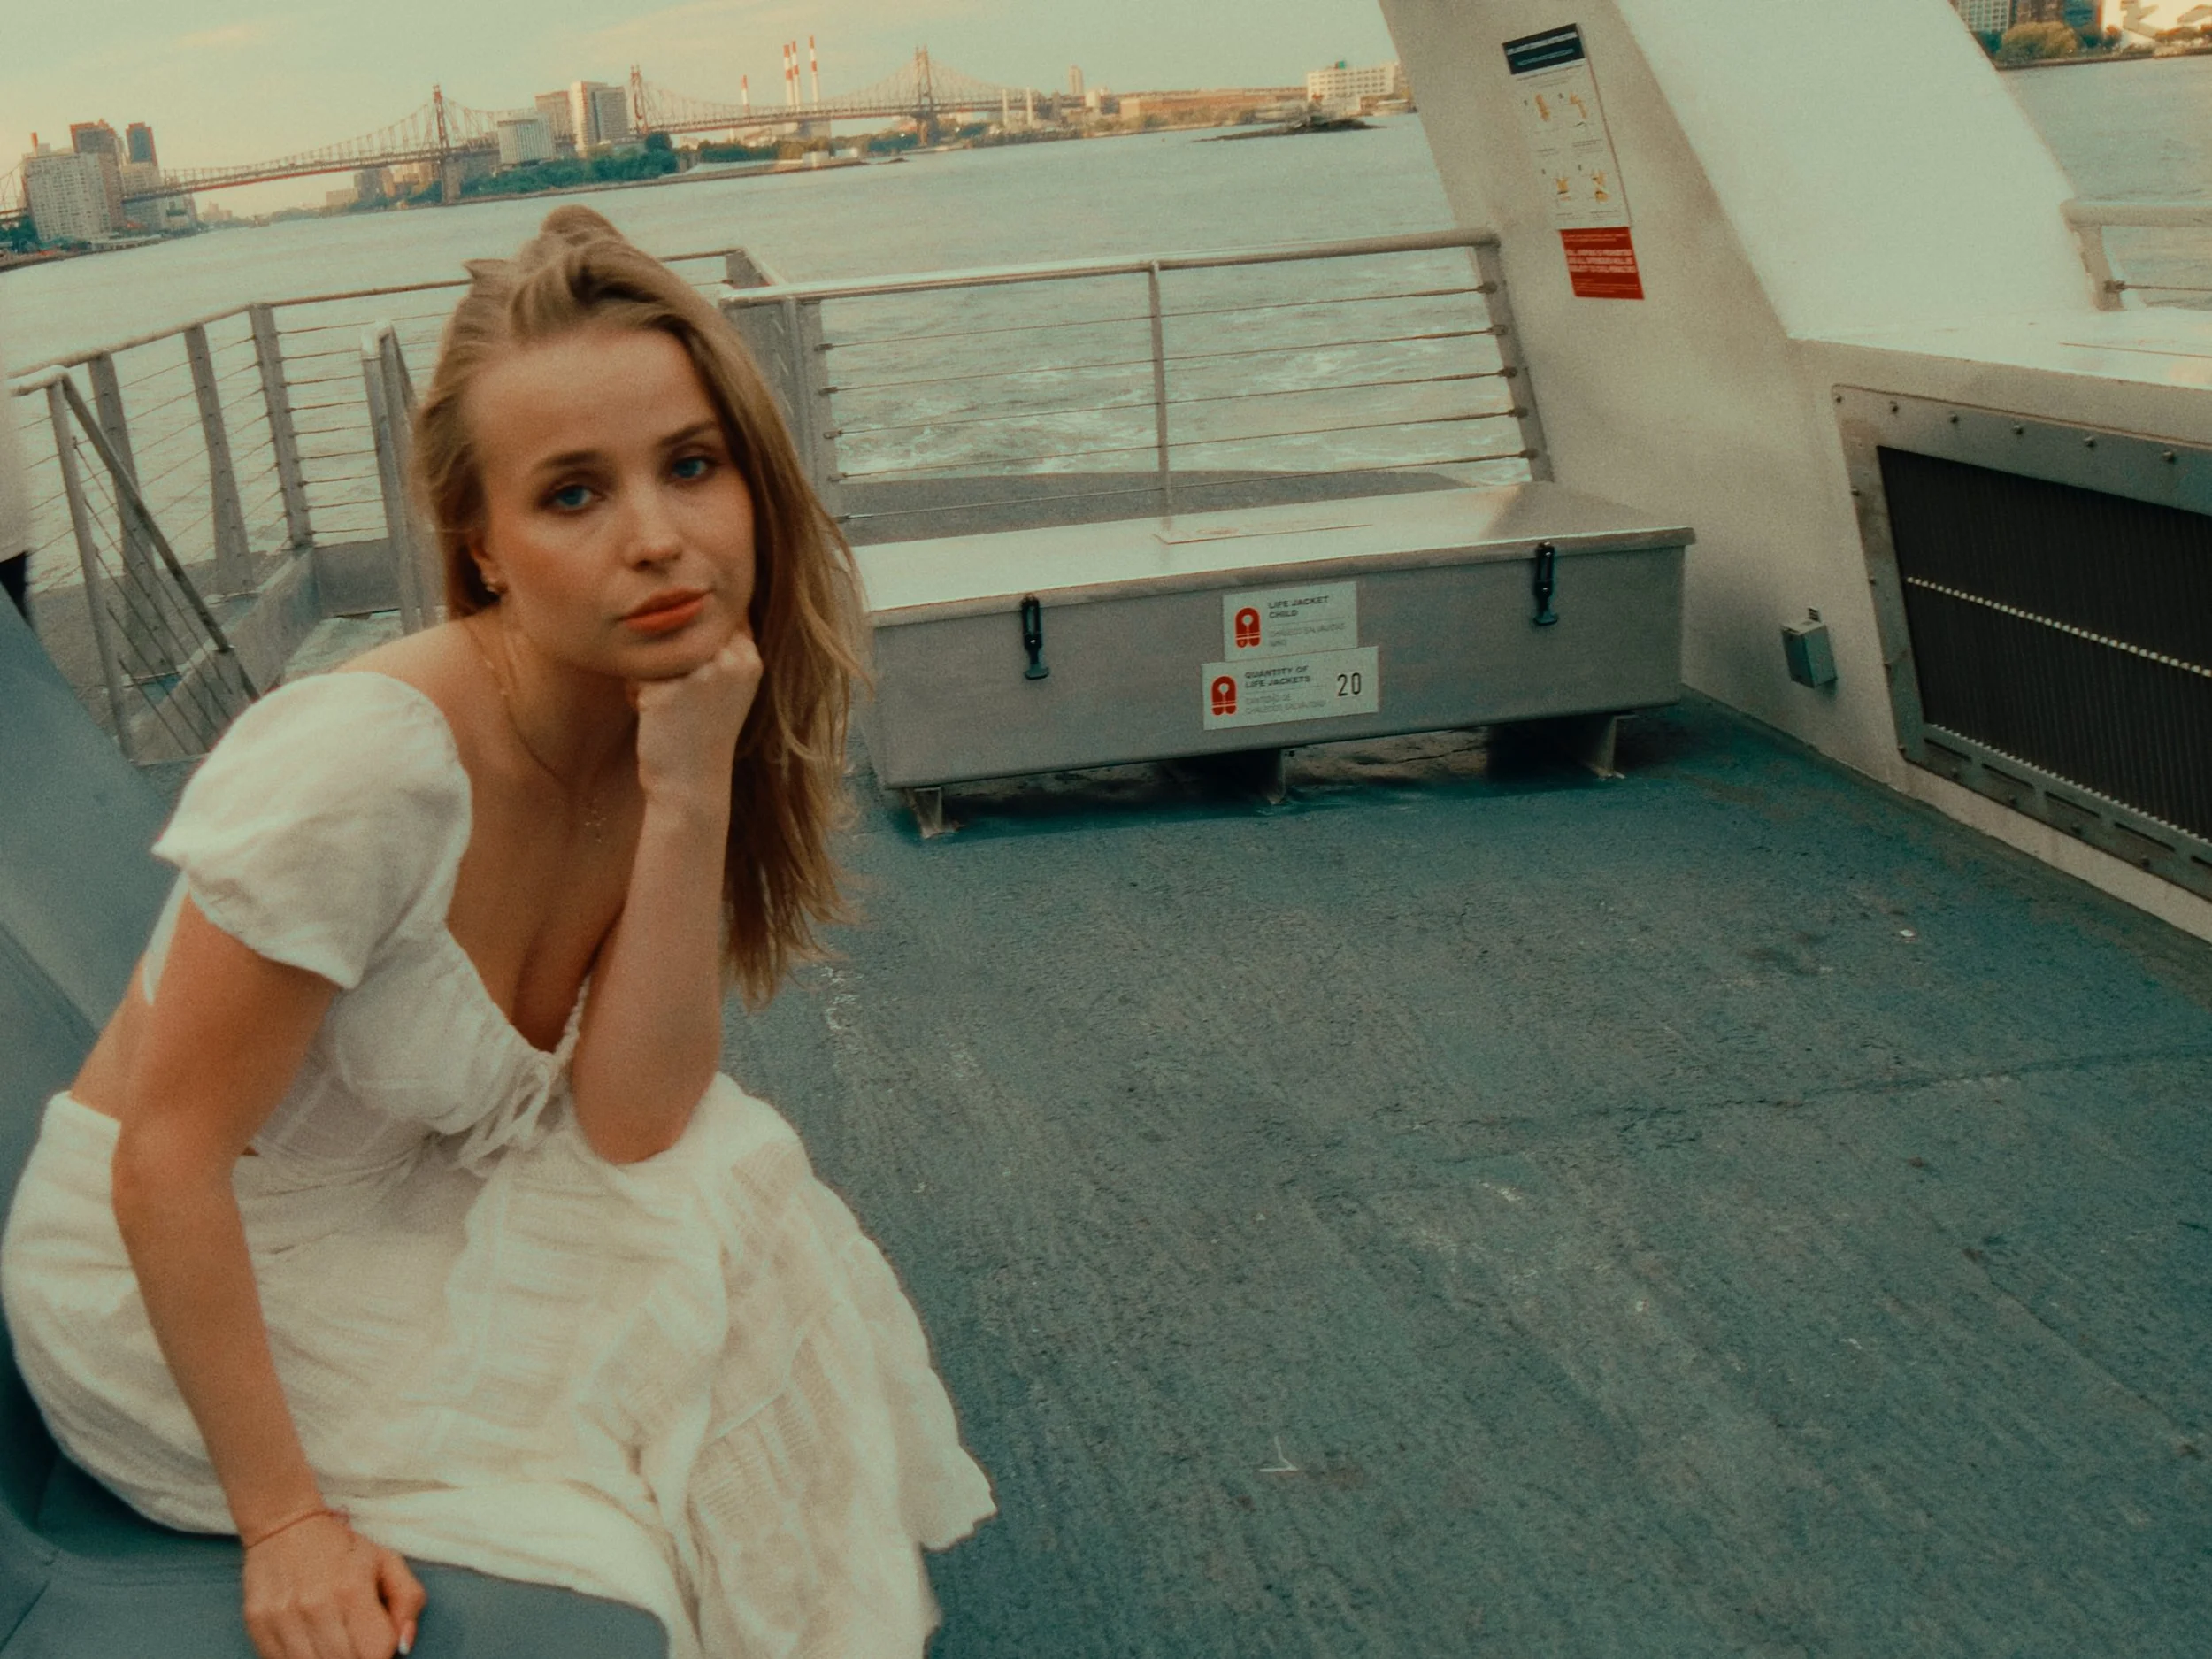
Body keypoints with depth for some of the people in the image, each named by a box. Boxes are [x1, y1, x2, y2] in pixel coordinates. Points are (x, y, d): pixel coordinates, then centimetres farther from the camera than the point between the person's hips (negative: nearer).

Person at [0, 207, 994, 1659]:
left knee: (734, 1182, -12)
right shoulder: (370, 761, -32)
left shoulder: (674, 712, -10)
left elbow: (629, 1125, -16)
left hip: (403, 1212, 6)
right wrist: (283, 1518, -21)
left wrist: (693, 797, -27)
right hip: (168, 1283, -6)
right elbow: (166, 1165, -24)